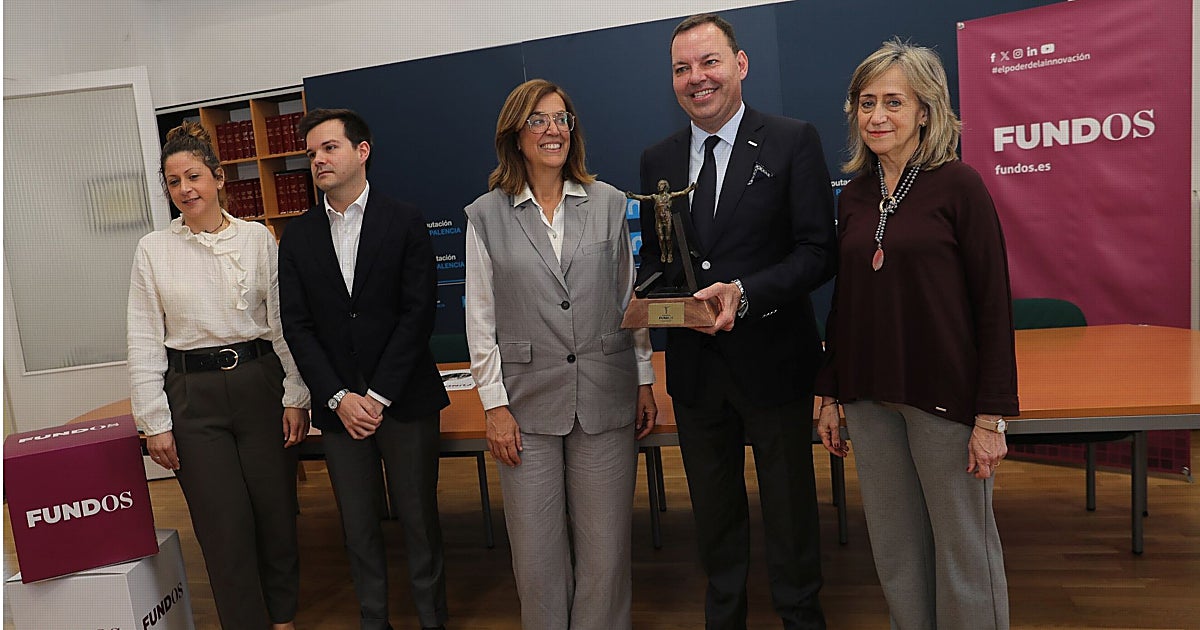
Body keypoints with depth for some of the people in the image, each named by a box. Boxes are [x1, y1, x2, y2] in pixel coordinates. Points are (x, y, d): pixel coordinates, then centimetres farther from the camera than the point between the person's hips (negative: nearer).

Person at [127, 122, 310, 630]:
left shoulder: (258, 237, 2)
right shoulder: (153, 250, 2)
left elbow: (284, 322, 2)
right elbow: (144, 342, 2)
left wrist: (295, 397, -1)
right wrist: (155, 422, -1)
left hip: (260, 384, 1)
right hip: (192, 396, 0)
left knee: (276, 512, 9)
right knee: (226, 525, 3)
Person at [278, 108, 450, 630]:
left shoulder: (405, 222, -2)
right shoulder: (297, 236, 7)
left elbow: (418, 313, -8)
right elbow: (297, 326, 2)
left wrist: (379, 395, -12)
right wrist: (339, 398, -8)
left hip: (405, 399, -2)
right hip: (338, 405, 3)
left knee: (419, 519, 7)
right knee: (358, 527, 11)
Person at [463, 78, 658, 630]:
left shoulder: (608, 203, 6)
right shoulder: (486, 215, 2)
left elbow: (630, 297, 9)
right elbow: (480, 318, 2)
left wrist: (645, 382, 7)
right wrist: (495, 405, -3)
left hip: (605, 399, 1)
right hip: (528, 403, -1)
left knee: (605, 550, 9)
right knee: (537, 554, 8)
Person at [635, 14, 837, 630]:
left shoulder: (793, 141, -7)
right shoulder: (657, 159, 6)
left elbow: (818, 252, -11)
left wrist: (745, 293, -25)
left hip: (772, 357, -3)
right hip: (694, 365, 4)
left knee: (790, 507, 14)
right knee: (714, 510, 20)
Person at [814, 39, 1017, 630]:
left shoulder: (958, 185, -7)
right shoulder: (854, 197, 8)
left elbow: (994, 305, -8)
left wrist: (991, 415, -11)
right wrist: (829, 394, 11)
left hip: (944, 397, -4)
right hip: (869, 398, 5)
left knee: (963, 550, 9)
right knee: (896, 549, 14)